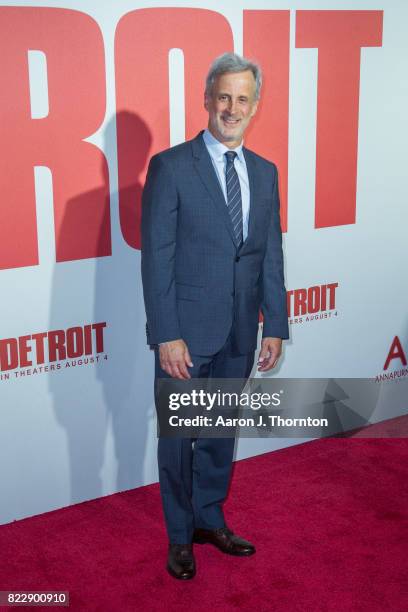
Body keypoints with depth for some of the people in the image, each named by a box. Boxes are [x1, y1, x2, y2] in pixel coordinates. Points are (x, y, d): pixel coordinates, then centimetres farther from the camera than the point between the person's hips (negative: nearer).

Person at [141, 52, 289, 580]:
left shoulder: (264, 172, 7)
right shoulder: (170, 166, -9)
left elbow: (271, 255, 9)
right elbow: (156, 257, -12)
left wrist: (275, 326, 6)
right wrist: (167, 335, -16)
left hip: (240, 333, 5)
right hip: (187, 330, -5)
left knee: (221, 431, 18)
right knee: (177, 435, 9)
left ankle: (210, 519, 37)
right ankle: (180, 535, 27)